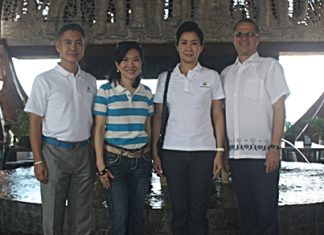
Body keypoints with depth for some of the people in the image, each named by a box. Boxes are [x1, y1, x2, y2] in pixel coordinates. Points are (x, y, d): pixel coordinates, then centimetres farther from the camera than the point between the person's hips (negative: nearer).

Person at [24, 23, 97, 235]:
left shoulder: (90, 81, 9)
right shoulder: (45, 80, -3)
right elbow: (35, 123, -4)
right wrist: (38, 161, -9)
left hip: (84, 152, 4)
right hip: (55, 152, -3)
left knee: (82, 217, 10)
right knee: (53, 215, 6)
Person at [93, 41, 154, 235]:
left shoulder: (147, 93, 7)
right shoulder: (106, 91, -5)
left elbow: (148, 129, 12)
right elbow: (99, 130, -5)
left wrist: (151, 160, 11)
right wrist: (101, 165, -9)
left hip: (141, 160, 4)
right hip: (115, 159, -4)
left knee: (138, 215, 11)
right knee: (119, 217, 1)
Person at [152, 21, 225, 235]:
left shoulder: (211, 76, 5)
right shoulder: (165, 78, 7)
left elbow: (218, 117, 4)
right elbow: (158, 117, 7)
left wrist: (219, 152, -2)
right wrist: (155, 152, 2)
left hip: (203, 151, -1)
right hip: (172, 151, 1)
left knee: (199, 211, 2)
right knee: (179, 210, 6)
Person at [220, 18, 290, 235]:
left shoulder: (270, 66, 3)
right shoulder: (226, 73, 16)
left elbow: (279, 108, -3)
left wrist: (275, 147, -12)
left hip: (262, 154, -4)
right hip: (236, 153, 4)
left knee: (267, 214, -1)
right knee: (246, 213, 11)